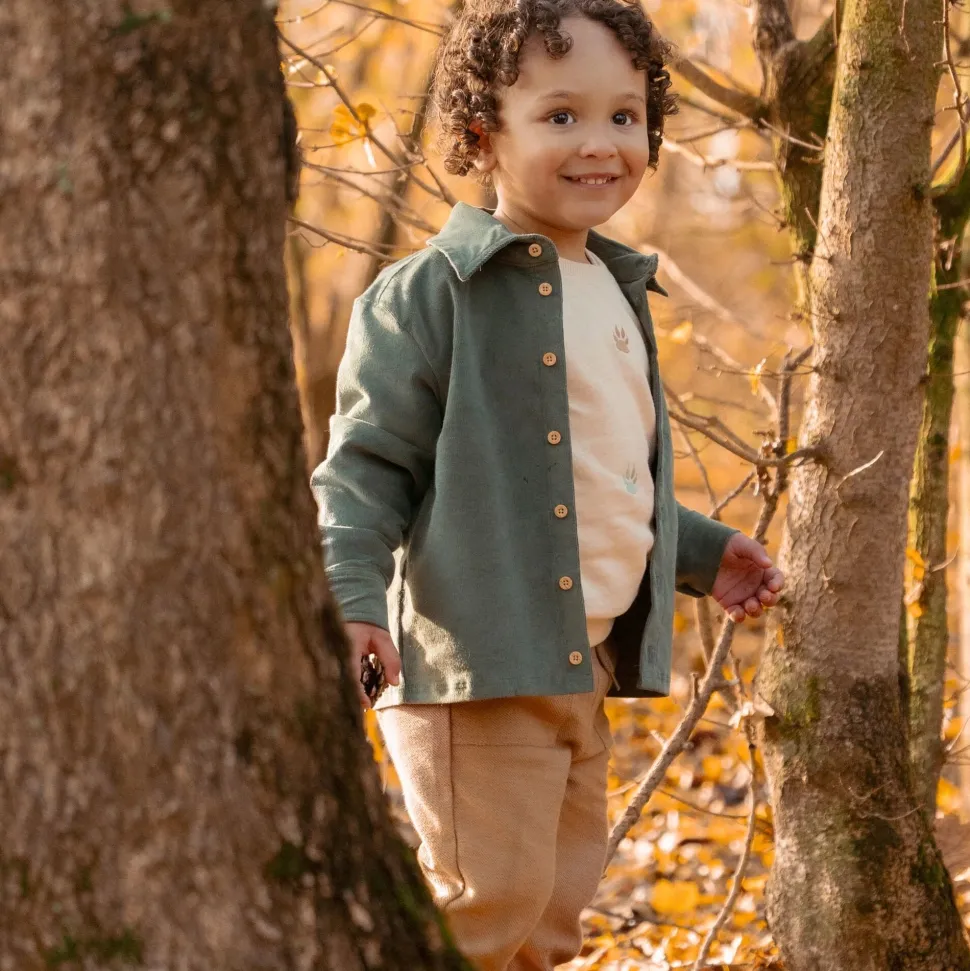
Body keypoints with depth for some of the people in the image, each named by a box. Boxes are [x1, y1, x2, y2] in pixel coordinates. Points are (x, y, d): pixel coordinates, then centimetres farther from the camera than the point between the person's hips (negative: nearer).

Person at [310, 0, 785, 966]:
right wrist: (348, 596, -24)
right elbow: (367, 460, -12)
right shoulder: (430, 294, -10)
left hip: (586, 663, 8)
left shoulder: (616, 297, 16)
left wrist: (703, 554, 28)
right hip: (475, 663, -8)